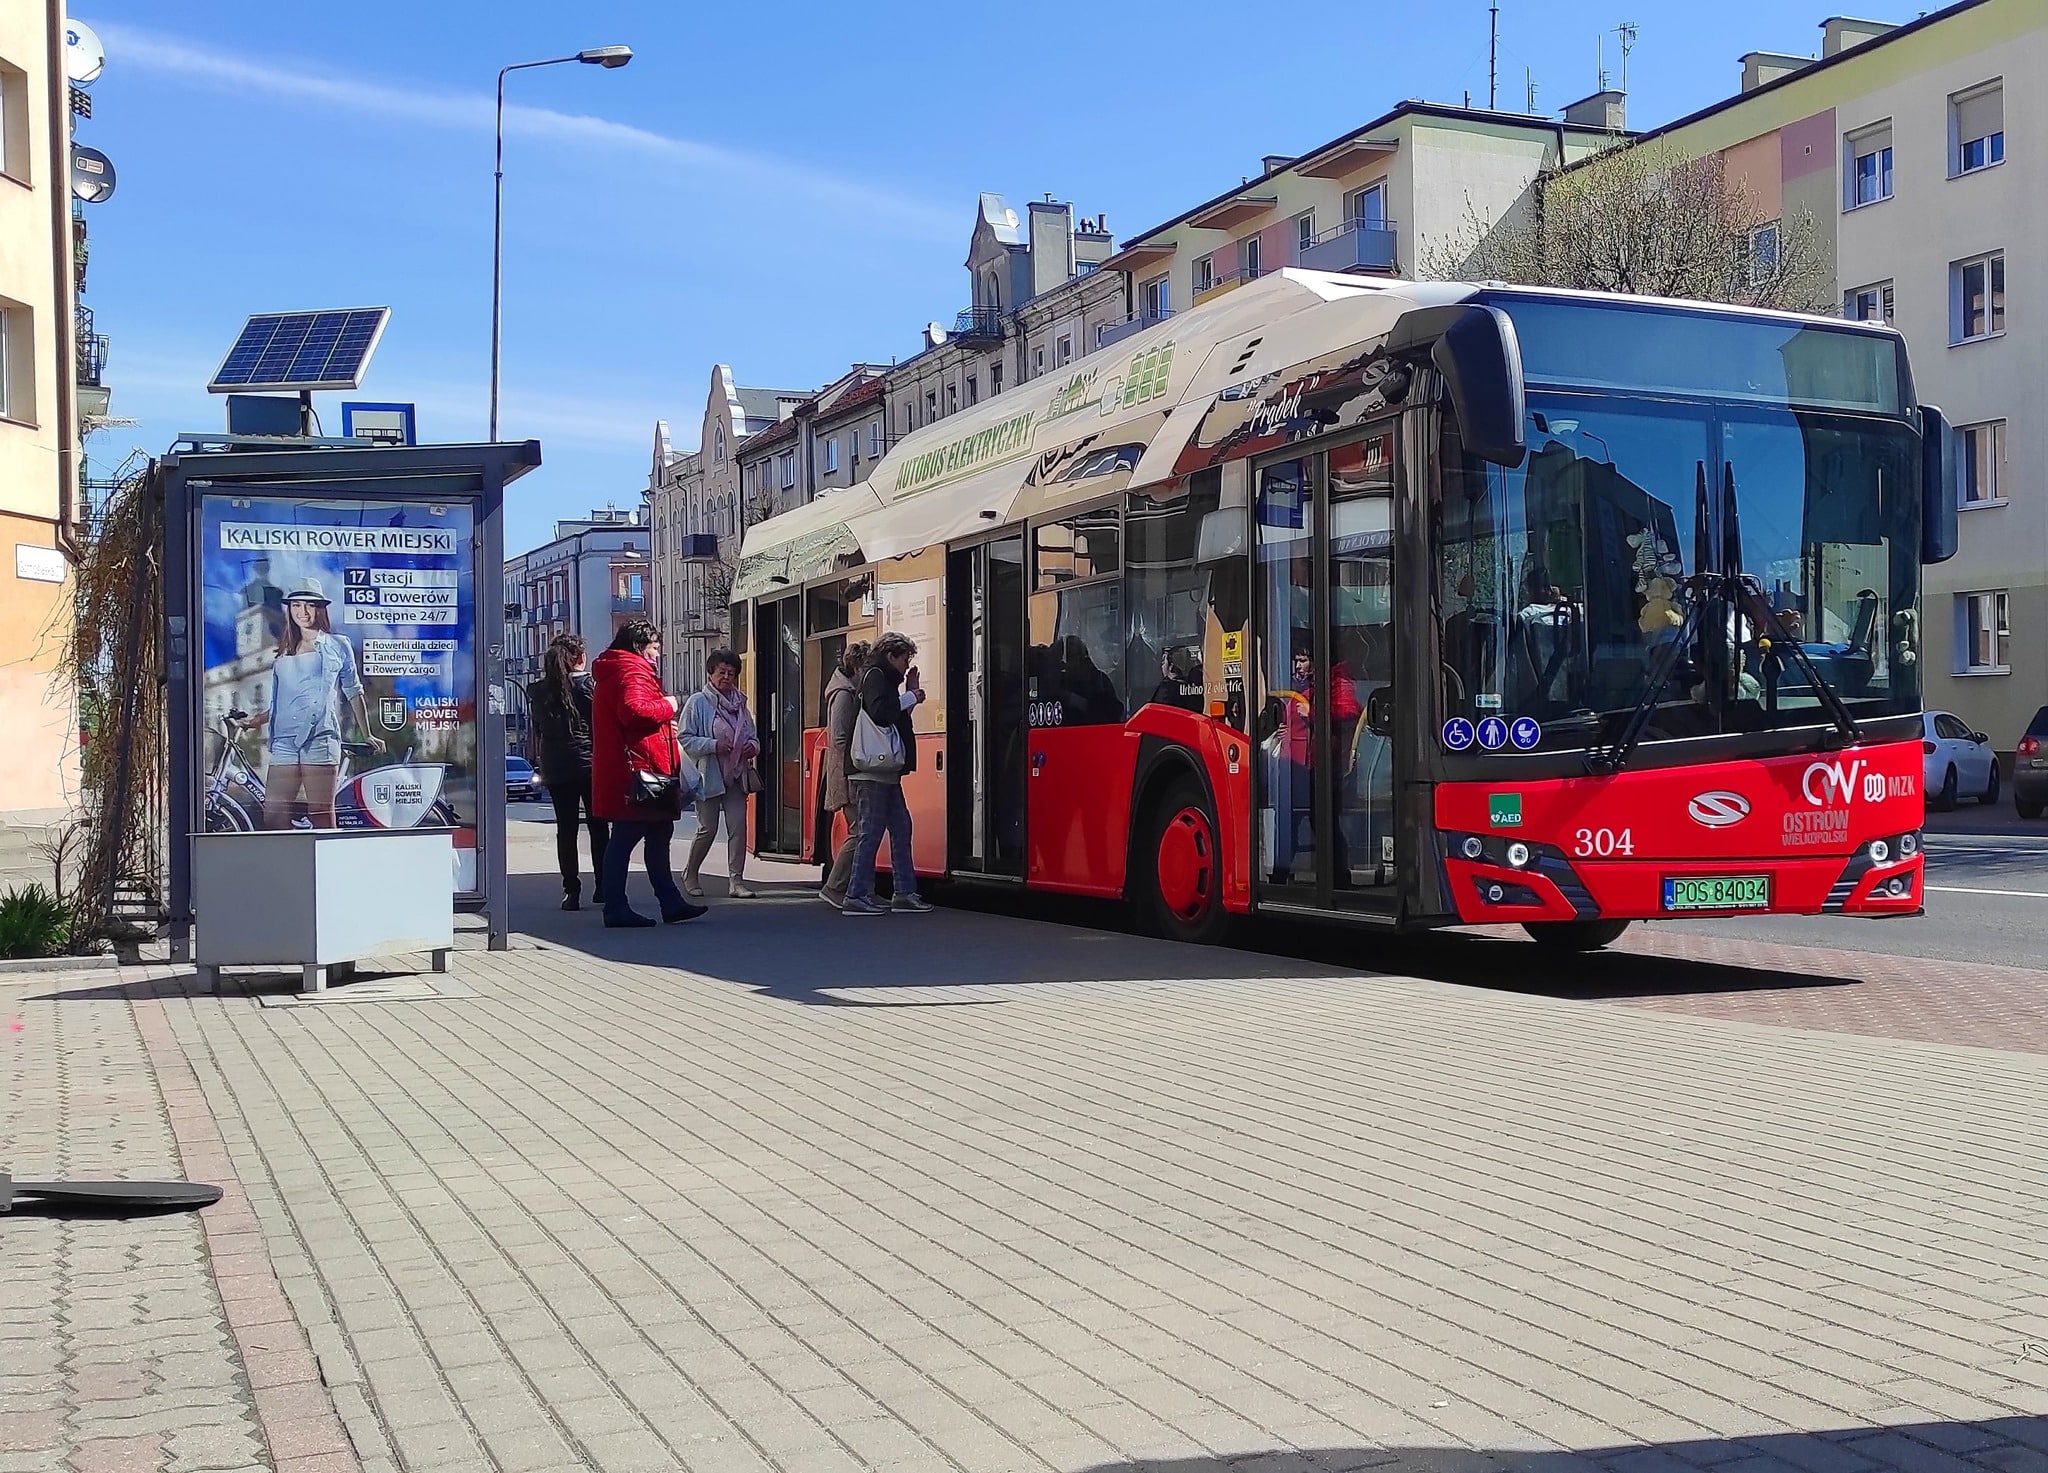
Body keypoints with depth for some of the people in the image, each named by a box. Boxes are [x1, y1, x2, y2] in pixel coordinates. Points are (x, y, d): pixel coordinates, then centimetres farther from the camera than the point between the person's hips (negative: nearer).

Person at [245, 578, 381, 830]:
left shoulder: (337, 645, 10)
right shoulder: (284, 651, 21)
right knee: (272, 815, -5)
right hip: (285, 741, 4)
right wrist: (256, 719, 19)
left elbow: (354, 693, 14)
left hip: (320, 740, -4)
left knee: (321, 816, -8)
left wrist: (367, 735, 16)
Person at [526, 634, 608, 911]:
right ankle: (602, 887, 12)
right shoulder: (587, 684, -8)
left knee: (565, 829, 5)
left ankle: (571, 891, -1)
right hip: (588, 763, -3)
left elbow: (537, 727, 10)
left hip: (554, 768, 3)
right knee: (598, 826, 9)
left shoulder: (537, 690, 4)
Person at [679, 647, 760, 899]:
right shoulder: (698, 702, -6)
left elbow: (752, 735, 19)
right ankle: (690, 874, 23)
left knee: (738, 826, -2)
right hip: (709, 775, -5)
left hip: (736, 776, 5)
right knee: (708, 829, 1)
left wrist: (753, 746, -4)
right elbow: (685, 738, -10)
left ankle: (736, 880, 2)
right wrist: (713, 745, -21)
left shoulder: (739, 703, 11)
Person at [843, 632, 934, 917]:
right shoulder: (874, 675, -7)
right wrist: (910, 697, -11)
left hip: (886, 771, 10)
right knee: (872, 832, -8)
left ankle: (906, 893, 13)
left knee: (900, 826, 10)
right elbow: (880, 712, -23)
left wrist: (910, 695, 12)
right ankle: (857, 896, -5)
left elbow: (896, 718, 21)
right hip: (873, 771, -10)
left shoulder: (885, 679, 22)